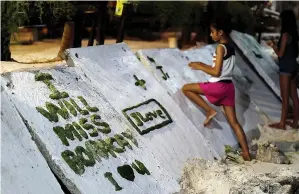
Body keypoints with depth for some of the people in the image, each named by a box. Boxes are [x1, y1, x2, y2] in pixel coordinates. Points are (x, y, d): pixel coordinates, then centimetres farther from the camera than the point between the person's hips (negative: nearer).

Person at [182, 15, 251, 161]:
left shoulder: (220, 47, -13)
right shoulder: (230, 47, 14)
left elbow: (216, 72, -17)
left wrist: (200, 67, -4)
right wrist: (203, 65, 17)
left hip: (218, 86, -9)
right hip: (228, 86, 9)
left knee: (186, 88, 6)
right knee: (234, 122, 9)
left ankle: (210, 111, 1)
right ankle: (246, 154, 7)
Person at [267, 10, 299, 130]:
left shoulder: (285, 34, -15)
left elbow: (280, 54, -15)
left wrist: (272, 46, 0)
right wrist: (275, 46, 20)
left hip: (286, 67, -9)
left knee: (285, 97, -2)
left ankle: (282, 123, 5)